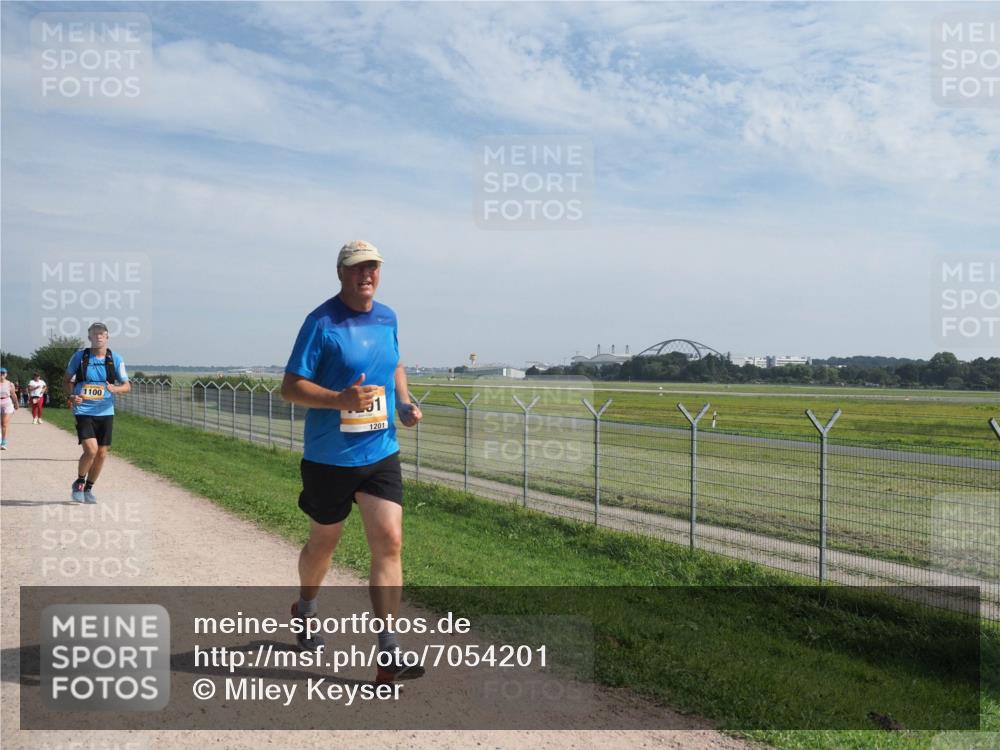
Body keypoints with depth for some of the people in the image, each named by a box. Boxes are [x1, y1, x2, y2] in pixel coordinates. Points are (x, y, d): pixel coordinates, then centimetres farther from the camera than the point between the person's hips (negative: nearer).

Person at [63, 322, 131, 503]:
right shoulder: (79, 357, 0)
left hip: (105, 412, 3)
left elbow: (127, 386, 2)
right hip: (83, 411, -2)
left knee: (102, 454, 6)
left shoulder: (115, 359, 1)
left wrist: (115, 389, -21)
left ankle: (88, 488, 28)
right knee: (91, 450, -17)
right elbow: (67, 380, 11)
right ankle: (79, 482, 10)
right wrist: (71, 396, -8)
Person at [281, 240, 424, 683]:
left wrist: (405, 403, 6)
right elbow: (290, 387, -13)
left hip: (381, 453, 4)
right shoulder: (321, 322, -11)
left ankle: (387, 654, -4)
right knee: (323, 543, 15)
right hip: (329, 458, -3)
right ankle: (304, 610, 46)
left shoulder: (387, 318, 6)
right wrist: (340, 400, -29)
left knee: (388, 542, -8)